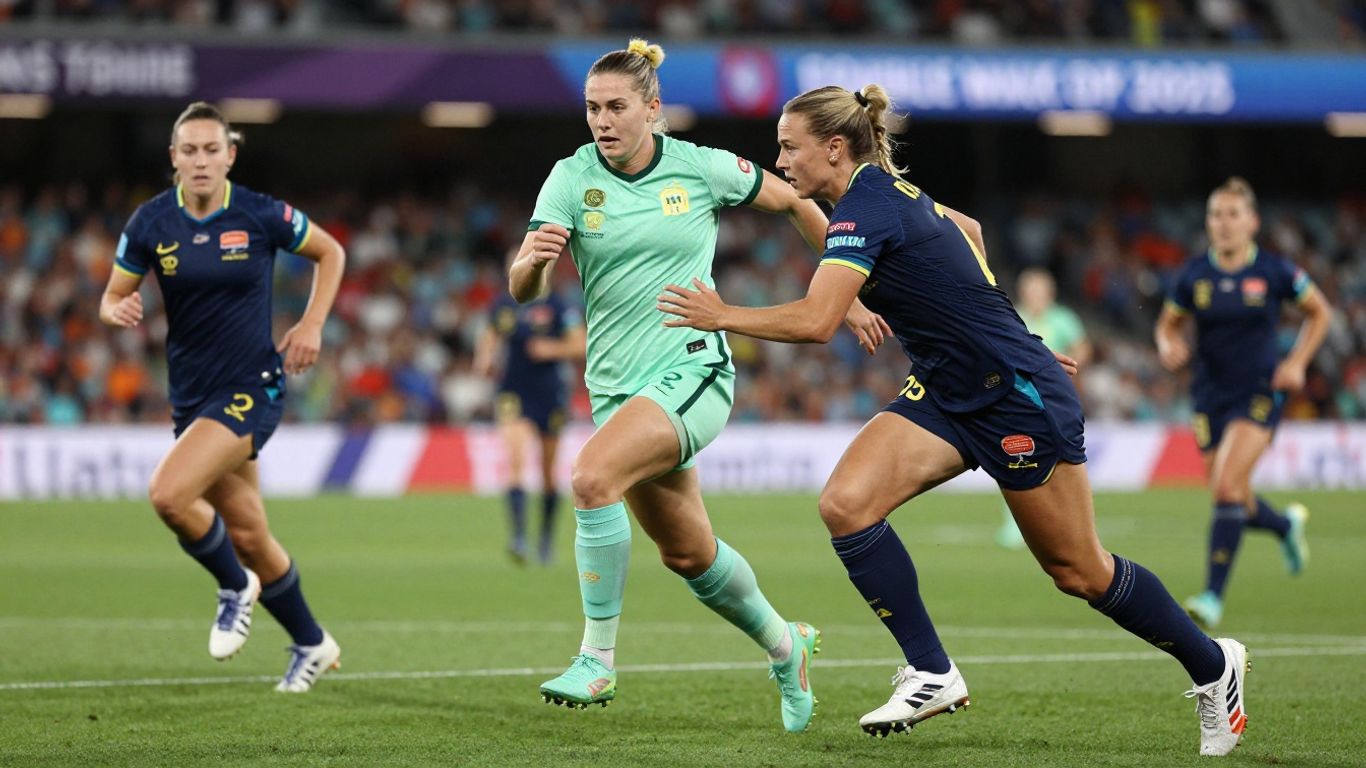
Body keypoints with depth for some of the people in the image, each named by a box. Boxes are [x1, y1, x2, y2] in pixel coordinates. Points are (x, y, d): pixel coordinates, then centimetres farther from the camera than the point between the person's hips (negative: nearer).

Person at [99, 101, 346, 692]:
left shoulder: (261, 215, -9)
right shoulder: (150, 223, -3)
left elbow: (330, 252, 7)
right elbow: (111, 297, 5)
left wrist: (312, 324, -4)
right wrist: (119, 310, -19)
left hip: (251, 386, -4)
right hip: (191, 394, 4)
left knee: (168, 493, -24)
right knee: (247, 536, 10)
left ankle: (235, 587, 3)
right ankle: (312, 644, 31)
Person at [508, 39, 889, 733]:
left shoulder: (703, 168, -5)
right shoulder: (571, 178, -3)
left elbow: (795, 203, 12)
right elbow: (520, 289, -12)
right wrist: (533, 260, -36)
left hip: (693, 370, -4)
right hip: (617, 385, 4)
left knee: (592, 475, -29)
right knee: (688, 554, 14)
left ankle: (598, 660, -22)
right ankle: (783, 645, 40)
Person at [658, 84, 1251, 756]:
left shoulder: (865, 209, -20)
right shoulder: (885, 192, 8)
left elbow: (813, 321, -29)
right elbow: (965, 229, 26)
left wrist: (721, 316, -17)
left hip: (1019, 396, -9)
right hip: (947, 393, 9)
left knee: (1079, 572, 2)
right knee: (845, 502, -12)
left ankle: (1213, 666, 23)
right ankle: (932, 674, -6)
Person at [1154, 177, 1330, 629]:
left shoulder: (1274, 272, -6)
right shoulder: (1194, 275, -1)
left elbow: (1319, 312, 8)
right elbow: (1168, 323, 12)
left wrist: (1297, 362, -4)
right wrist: (1168, 346, -11)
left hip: (1260, 393, -3)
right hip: (1211, 397, 4)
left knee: (1226, 485, -22)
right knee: (1237, 505, 9)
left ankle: (1214, 596, -19)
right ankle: (1286, 525, 46)